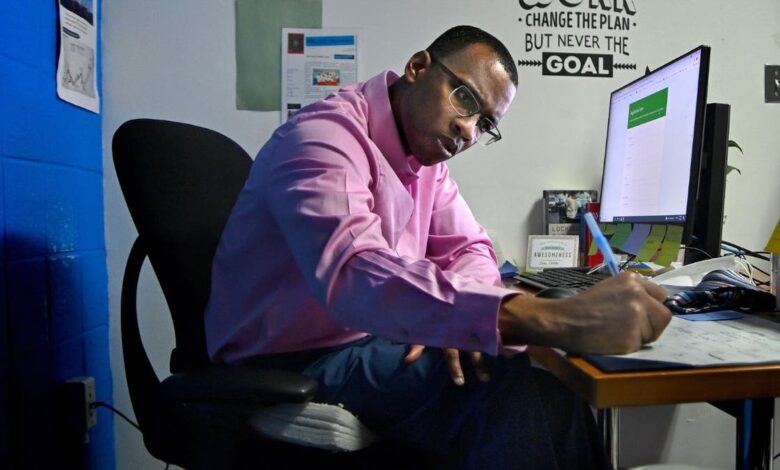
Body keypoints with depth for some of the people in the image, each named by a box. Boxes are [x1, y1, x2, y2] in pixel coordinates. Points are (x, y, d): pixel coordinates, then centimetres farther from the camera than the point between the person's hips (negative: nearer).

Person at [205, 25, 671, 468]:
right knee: (522, 401, -25)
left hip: (370, 343, 8)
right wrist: (552, 319, -49)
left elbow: (470, 248, 9)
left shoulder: (426, 153, 6)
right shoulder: (326, 136, -22)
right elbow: (355, 275, -40)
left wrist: (453, 314, -16)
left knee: (550, 396, -8)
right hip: (290, 366, -7)